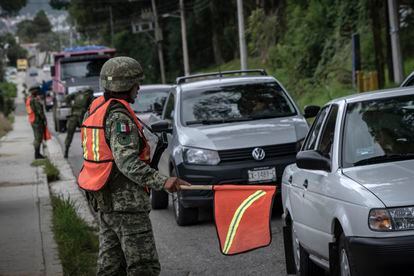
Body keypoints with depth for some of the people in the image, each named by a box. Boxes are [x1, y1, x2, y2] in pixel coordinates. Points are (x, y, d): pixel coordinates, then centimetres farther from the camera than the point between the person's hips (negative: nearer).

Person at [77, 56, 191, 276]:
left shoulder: (96, 108, 12)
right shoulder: (119, 116, -18)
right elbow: (127, 161, -27)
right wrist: (162, 182, -35)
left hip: (104, 201, 10)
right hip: (125, 201, -10)